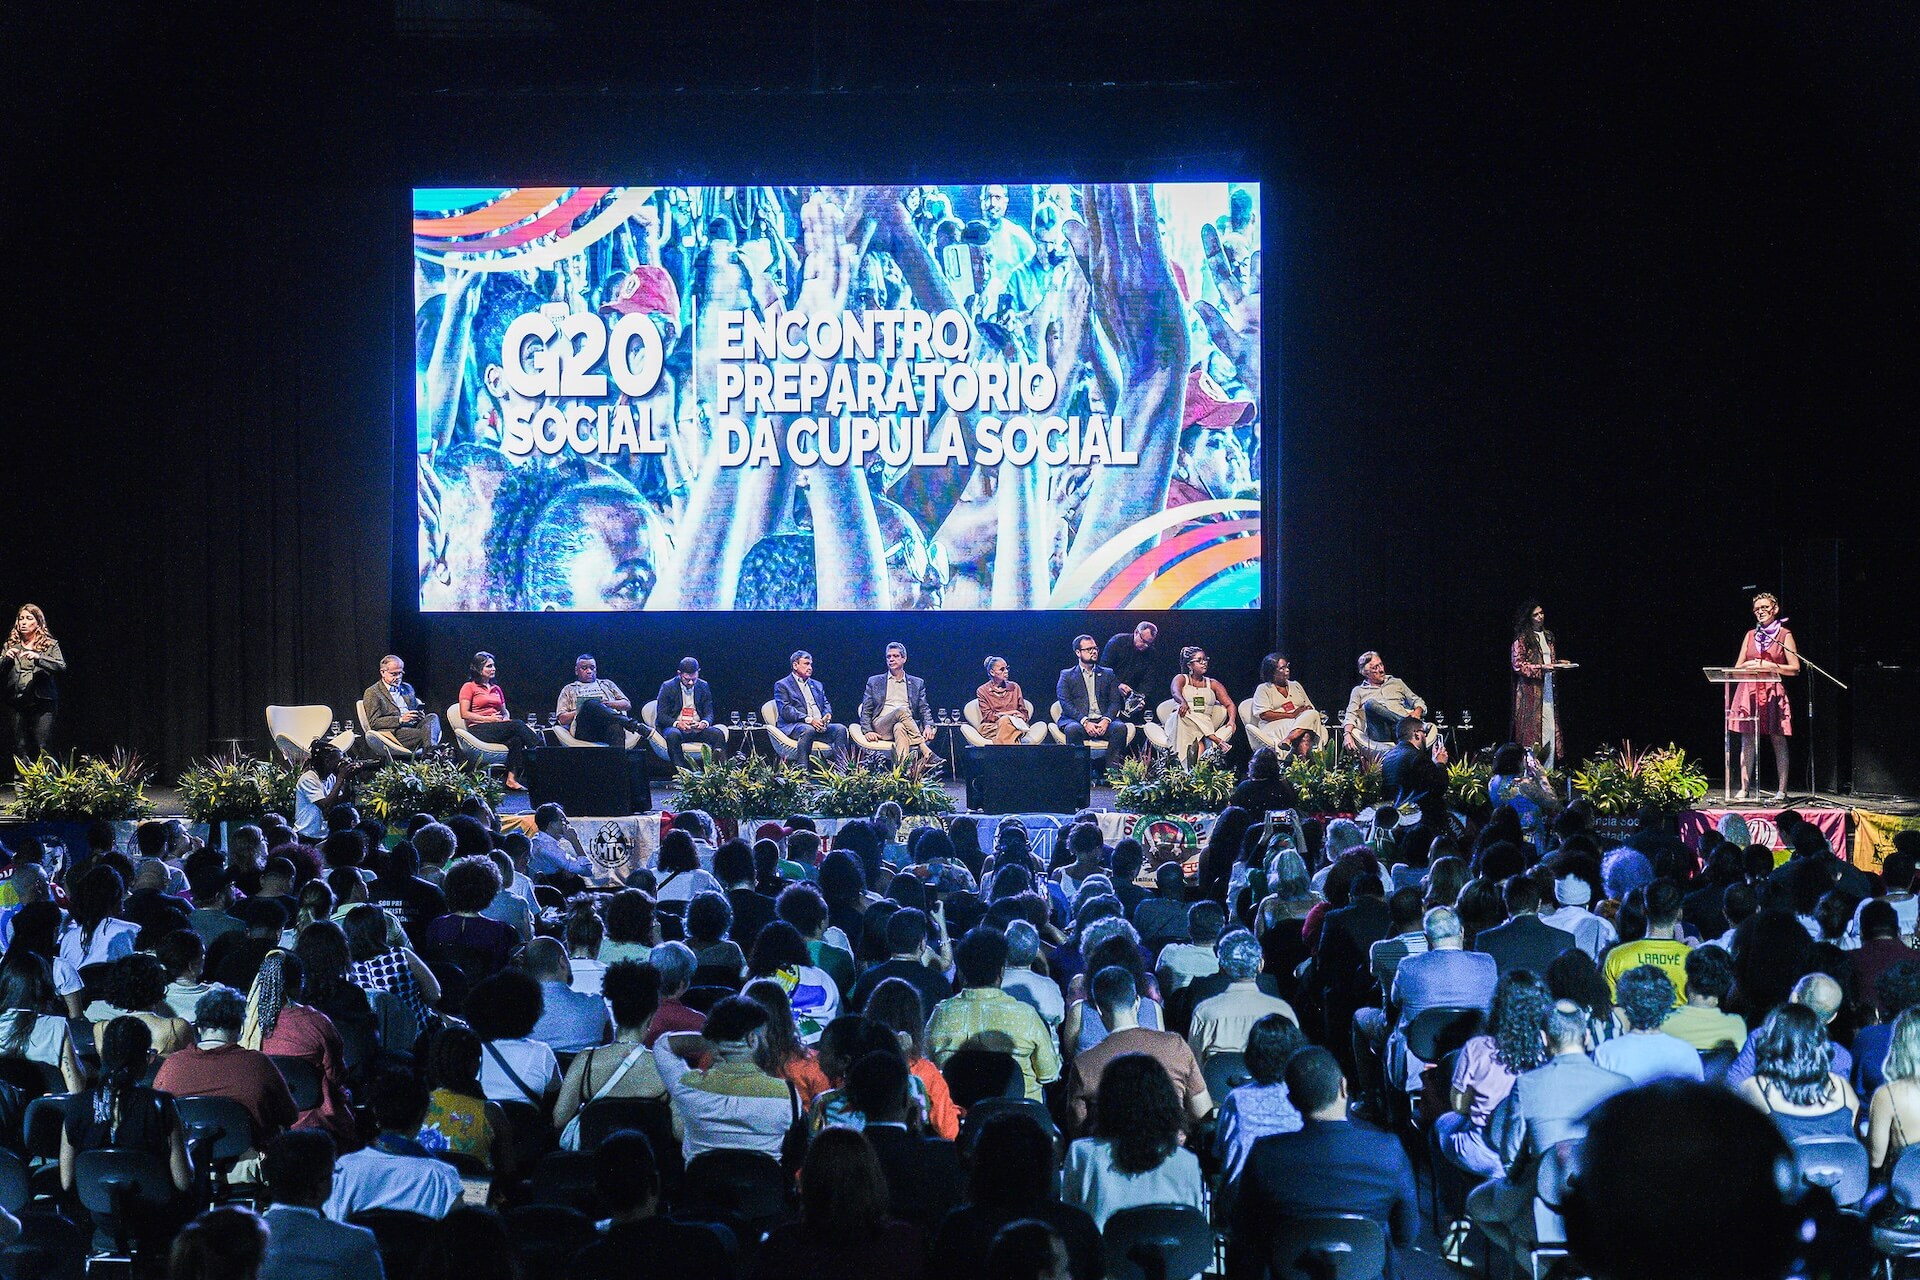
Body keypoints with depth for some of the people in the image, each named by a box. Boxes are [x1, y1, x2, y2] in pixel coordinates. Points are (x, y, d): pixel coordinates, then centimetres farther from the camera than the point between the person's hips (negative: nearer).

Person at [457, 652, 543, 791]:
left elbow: (505, 712, 27)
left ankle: (512, 778, -40)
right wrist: (489, 719, -10)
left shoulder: (497, 689, 24)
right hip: (478, 730, -5)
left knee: (516, 738, -31)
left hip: (498, 729, 5)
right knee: (517, 725, -28)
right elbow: (464, 714, -3)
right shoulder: (469, 687, 6)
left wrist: (506, 719, 2)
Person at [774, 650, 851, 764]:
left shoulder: (817, 685, 28)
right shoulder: (782, 685, 7)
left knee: (841, 729, -22)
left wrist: (827, 716, -5)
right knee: (808, 730, -39)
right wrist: (808, 719, -19)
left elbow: (826, 705, 22)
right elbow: (785, 710, -6)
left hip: (820, 726, 6)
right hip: (794, 726, -6)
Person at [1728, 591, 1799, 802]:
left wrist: (1771, 667, -13)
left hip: (1773, 692, -3)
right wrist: (1750, 665, -7)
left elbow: (1795, 669, 0)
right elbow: (1737, 667, 15)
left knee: (1779, 740, -3)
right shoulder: (1750, 635, 15)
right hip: (1749, 691, 3)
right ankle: (1744, 788, 1)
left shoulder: (1784, 635, 4)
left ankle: (1781, 790, -2)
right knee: (1747, 740, 0)